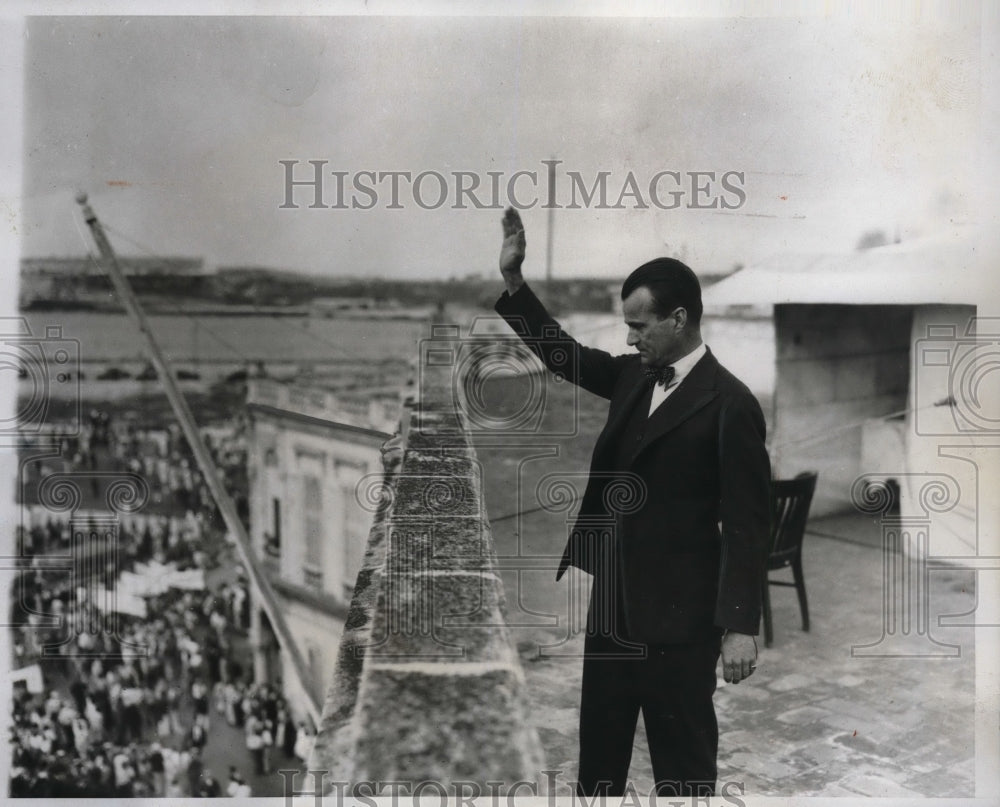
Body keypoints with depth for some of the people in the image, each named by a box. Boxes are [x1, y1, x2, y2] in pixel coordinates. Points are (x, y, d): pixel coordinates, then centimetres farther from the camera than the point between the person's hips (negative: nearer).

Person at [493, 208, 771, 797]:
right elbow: (563, 354, 17)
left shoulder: (730, 403, -15)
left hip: (678, 617, -7)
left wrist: (740, 625, -17)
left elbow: (747, 523, -15)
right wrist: (513, 279, 7)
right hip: (612, 607, 7)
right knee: (597, 752, 20)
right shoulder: (633, 377, 5)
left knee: (683, 761, 10)